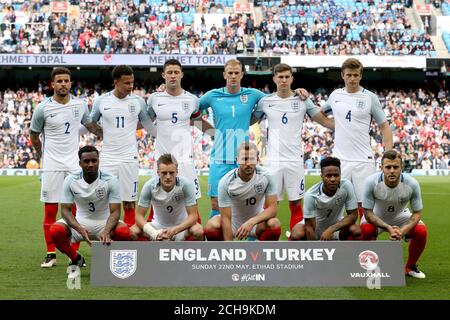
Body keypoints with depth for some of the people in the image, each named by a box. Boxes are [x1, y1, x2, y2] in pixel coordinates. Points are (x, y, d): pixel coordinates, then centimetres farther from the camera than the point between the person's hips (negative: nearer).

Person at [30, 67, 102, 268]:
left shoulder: (80, 105, 3)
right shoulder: (43, 108, -5)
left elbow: (91, 126, 19)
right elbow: (34, 135, 8)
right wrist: (44, 157, 11)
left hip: (74, 164, 2)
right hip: (52, 166, -2)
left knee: (76, 209, 1)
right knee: (50, 210, 0)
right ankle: (50, 254, 9)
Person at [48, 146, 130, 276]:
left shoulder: (110, 181, -15)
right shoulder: (70, 180, -10)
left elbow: (115, 211, -19)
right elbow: (65, 210, -12)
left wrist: (106, 232, -40)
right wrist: (80, 229, -31)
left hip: (104, 222, -1)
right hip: (80, 222, 2)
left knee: (123, 231, -34)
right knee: (55, 230, -28)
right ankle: (76, 259, 4)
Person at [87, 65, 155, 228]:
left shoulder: (138, 101, 1)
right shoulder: (101, 101, 0)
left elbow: (151, 128, 8)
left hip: (129, 158, 0)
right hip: (107, 159, 0)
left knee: (129, 203, 4)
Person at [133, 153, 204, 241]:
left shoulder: (186, 184, -24)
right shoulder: (149, 186, -21)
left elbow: (193, 215, -21)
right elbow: (139, 215, -16)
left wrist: (175, 230, -37)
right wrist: (154, 233, -35)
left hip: (181, 226, -1)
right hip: (158, 226, 1)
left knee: (198, 232, -32)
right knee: (133, 232, -25)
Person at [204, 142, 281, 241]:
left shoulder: (266, 176, -20)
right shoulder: (225, 182, -24)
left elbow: (272, 208, -19)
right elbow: (226, 218, -24)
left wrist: (251, 222, -37)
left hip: (256, 222, 1)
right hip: (234, 223, -1)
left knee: (274, 225, -32)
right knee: (211, 227, -31)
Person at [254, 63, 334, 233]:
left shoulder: (302, 100, 2)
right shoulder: (265, 101, 5)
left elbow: (324, 120, 5)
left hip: (295, 160, 0)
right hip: (273, 161, 0)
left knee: (296, 204, 5)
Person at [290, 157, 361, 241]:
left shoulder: (346, 186, -26)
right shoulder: (311, 195, -30)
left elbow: (353, 215, -22)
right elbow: (310, 228, -28)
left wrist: (331, 229, -34)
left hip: (336, 225, 2)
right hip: (315, 227, -2)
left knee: (356, 231, -28)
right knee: (296, 235, -32)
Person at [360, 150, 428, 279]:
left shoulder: (412, 184, -27)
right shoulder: (371, 182, -31)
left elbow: (417, 213, -15)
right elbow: (368, 213, -23)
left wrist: (403, 231, -33)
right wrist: (388, 228, -36)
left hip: (400, 216, 2)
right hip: (376, 217, -2)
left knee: (421, 230, -24)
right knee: (366, 230, -33)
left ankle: (410, 267, 4)